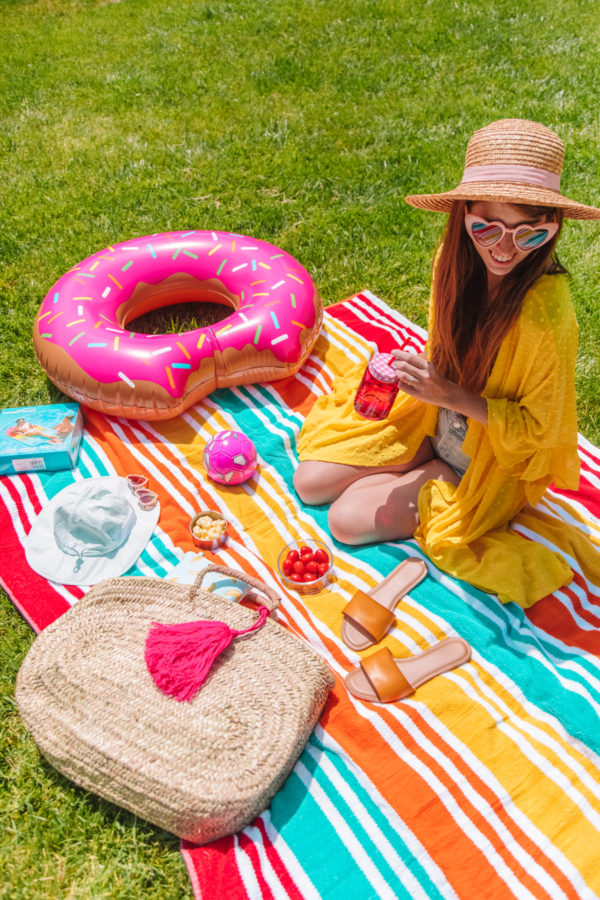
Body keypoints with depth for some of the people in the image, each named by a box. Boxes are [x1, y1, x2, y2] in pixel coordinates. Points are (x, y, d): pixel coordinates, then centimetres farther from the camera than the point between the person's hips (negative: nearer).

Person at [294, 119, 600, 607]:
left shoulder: (547, 315, -33)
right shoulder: (457, 260, -14)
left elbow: (535, 427, -21)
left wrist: (452, 396, -30)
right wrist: (409, 372, -14)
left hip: (493, 462, -6)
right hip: (434, 420, 6)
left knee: (349, 519, -13)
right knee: (310, 481, 2)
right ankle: (429, 461, 12)